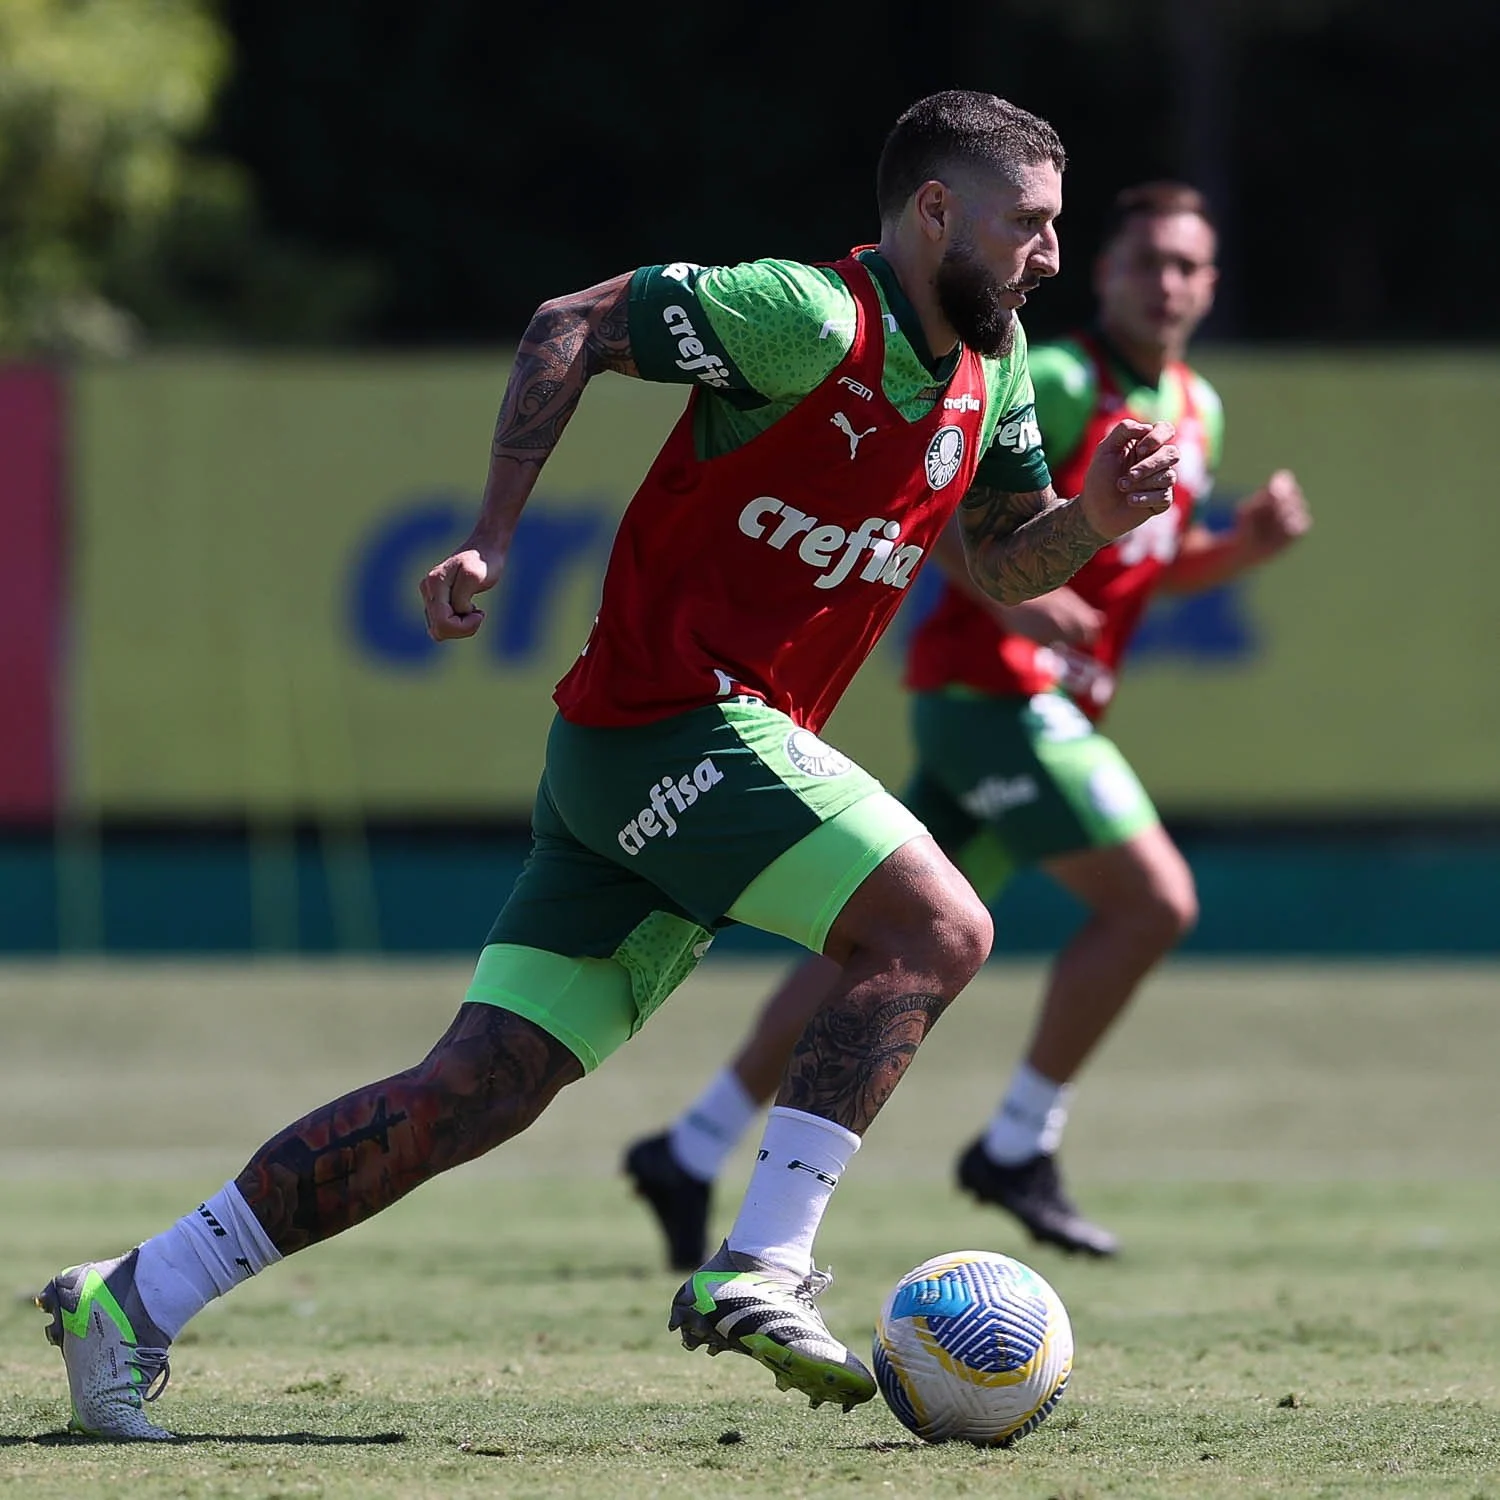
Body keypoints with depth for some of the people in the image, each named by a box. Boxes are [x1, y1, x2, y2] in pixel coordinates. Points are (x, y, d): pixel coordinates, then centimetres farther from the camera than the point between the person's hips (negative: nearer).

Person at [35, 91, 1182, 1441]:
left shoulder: (991, 367, 13)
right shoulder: (812, 317, -14)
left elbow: (1004, 565, 22)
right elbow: (571, 327, -8)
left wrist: (1092, 517, 0)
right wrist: (493, 541, -12)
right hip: (674, 719, -8)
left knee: (482, 1090, 3)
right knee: (936, 929, -18)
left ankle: (132, 1302, 5)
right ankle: (757, 1271, -19)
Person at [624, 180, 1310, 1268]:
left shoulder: (1199, 413, 16)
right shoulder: (1060, 383, -11)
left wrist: (1248, 545, 7)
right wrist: (1010, 591, -29)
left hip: (1049, 706, 9)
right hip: (992, 685, -9)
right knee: (1154, 899, -14)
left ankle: (690, 1154, 11)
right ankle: (1020, 1150, -3)